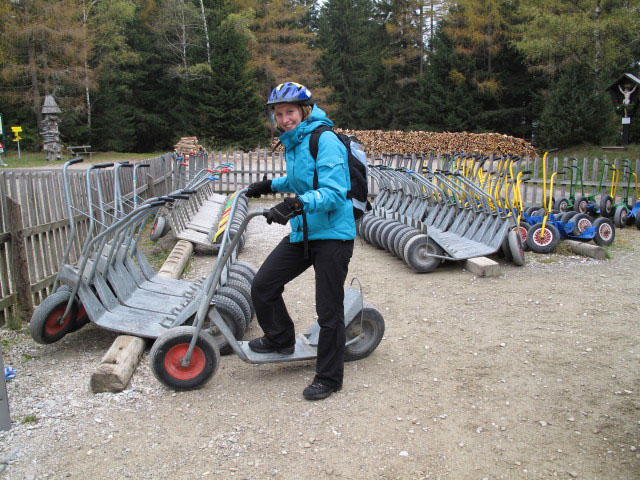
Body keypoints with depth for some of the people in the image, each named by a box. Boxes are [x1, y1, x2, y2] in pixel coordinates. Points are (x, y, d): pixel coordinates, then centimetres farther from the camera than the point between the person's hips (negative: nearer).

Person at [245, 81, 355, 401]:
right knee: (262, 285, 3)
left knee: (329, 311, -1)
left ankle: (329, 377, 15)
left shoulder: (325, 141, -15)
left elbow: (333, 192, -26)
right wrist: (271, 185, 26)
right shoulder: (292, 143, 13)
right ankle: (280, 339, 29)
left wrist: (297, 203, -39)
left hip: (332, 234, -8)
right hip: (301, 232, 8)